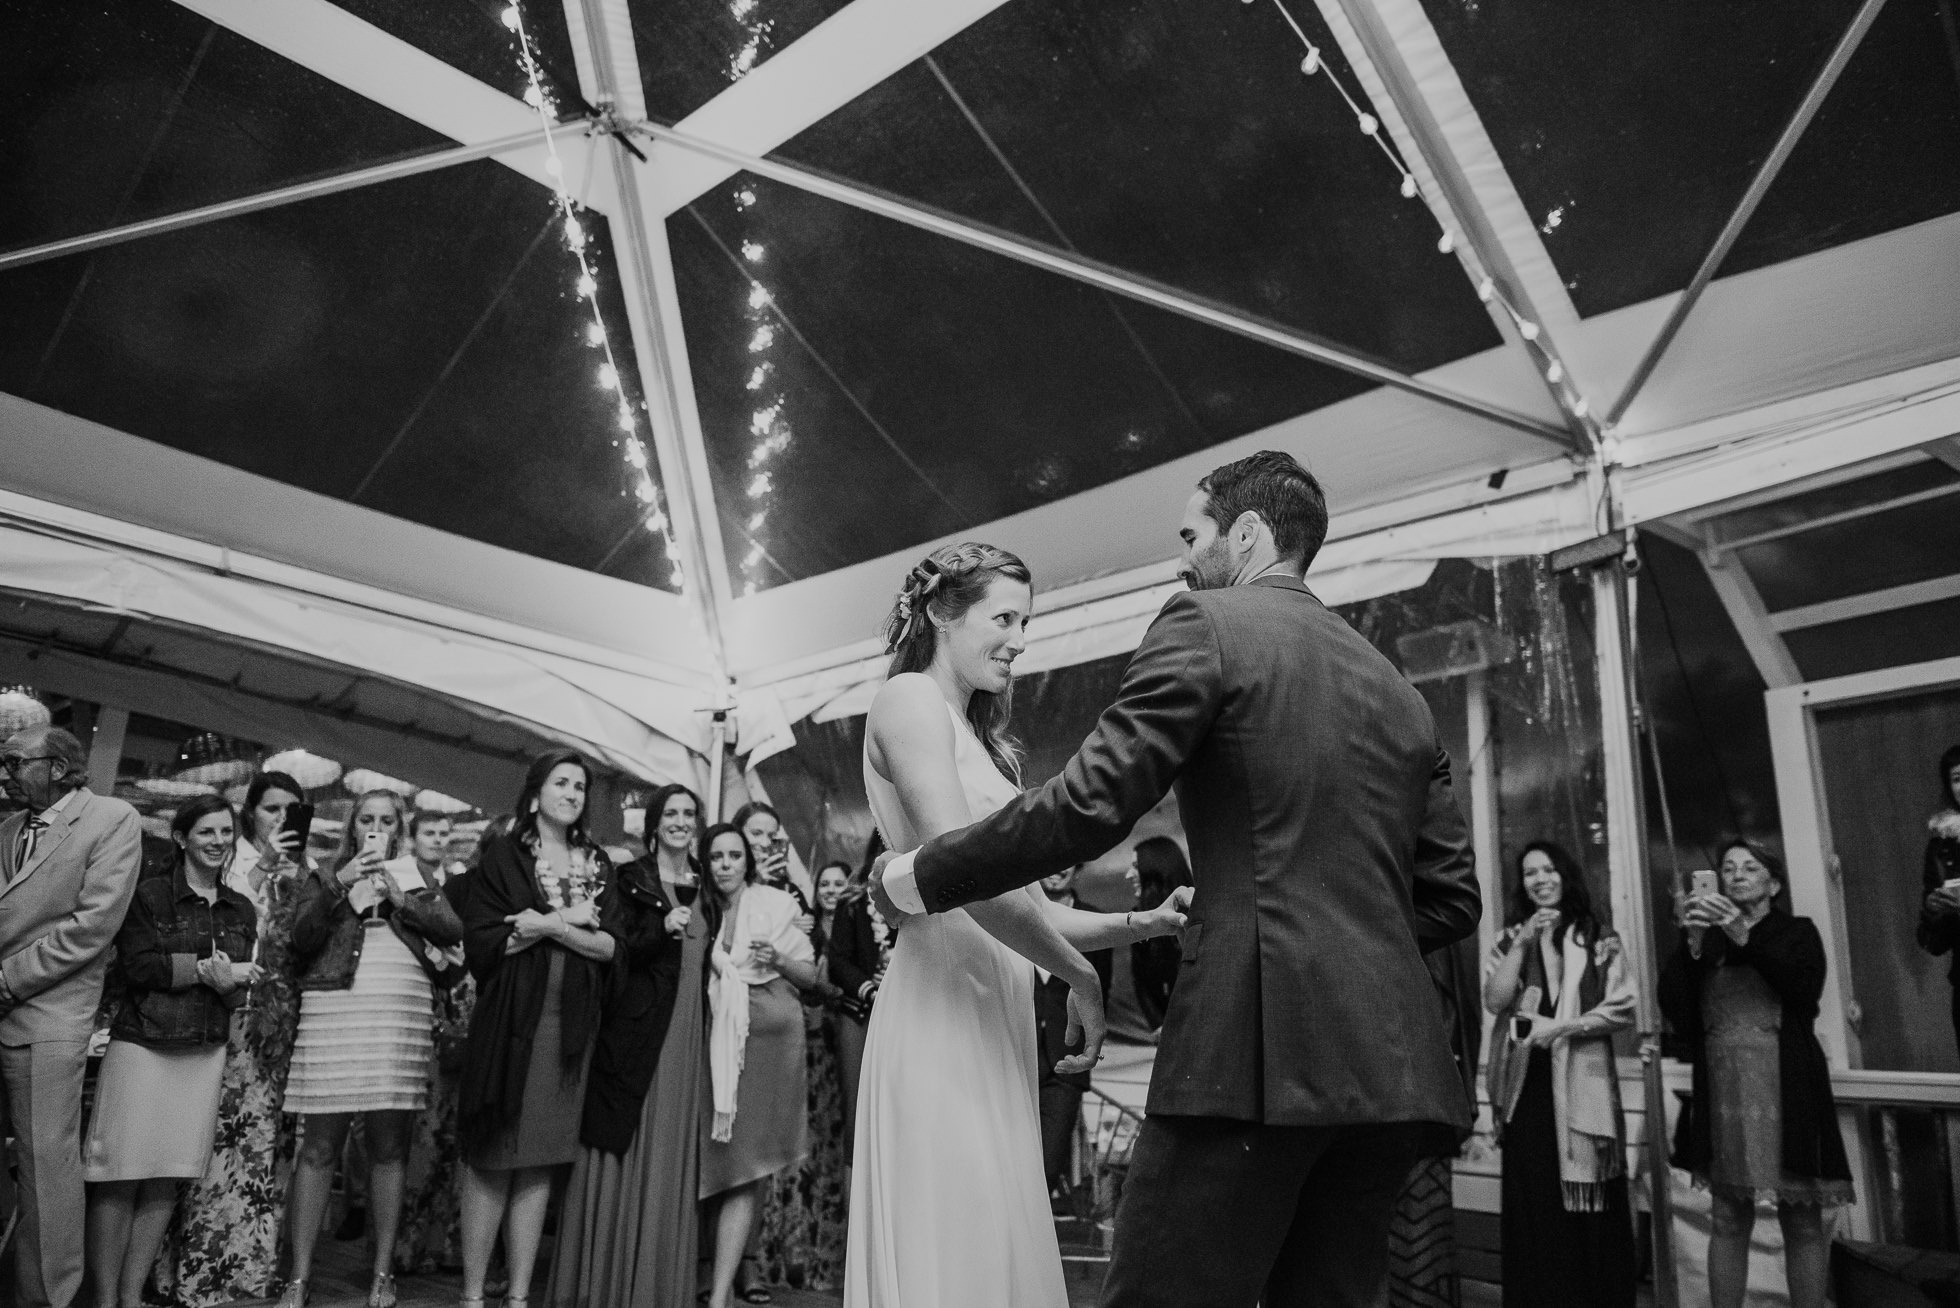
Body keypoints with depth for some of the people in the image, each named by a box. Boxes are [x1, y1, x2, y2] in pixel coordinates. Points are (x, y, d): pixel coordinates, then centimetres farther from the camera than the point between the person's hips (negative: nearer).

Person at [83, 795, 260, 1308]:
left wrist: (230, 983, -13)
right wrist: (206, 968, -12)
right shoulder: (149, 895, 1)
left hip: (206, 1053, 4)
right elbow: (138, 966, -9)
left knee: (167, 1179, 5)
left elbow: (242, 990, 8)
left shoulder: (241, 910, 13)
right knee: (120, 1177, -4)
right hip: (142, 1046, -4)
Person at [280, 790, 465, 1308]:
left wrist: (401, 899, -8)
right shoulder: (324, 879, 16)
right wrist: (339, 886, -10)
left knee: (388, 1145, 3)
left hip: (401, 1017, 1)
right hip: (333, 1012, -1)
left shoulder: (416, 881, 18)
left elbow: (453, 931, 3)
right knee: (319, 1146, -2)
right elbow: (302, 941, 0)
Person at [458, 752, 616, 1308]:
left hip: (572, 1028, 3)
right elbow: (481, 943, -7)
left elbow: (616, 945, 4)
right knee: (492, 1158, -1)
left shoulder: (597, 864, 13)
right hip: (512, 1021, -3)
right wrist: (570, 919, -9)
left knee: (541, 1162, 4)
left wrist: (554, 927, -10)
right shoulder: (503, 855, 3)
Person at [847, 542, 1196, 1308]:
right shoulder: (909, 700, -6)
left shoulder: (985, 743, 21)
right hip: (944, 1019, -9)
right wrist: (1082, 977, -9)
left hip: (998, 1017, 9)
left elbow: (1026, 903, 15)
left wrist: (1146, 923, 2)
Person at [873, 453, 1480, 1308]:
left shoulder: (1207, 625, -1)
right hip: (1389, 1062, 7)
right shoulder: (1399, 689, 18)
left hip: (1262, 1044, -7)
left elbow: (1088, 805, -9)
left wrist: (925, 878, 2)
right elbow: (1452, 899, 17)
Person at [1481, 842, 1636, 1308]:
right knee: (1534, 1204, 1)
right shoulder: (1509, 940, 12)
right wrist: (1524, 942, -8)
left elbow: (1622, 1010, 0)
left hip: (1582, 1082, -1)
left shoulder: (1599, 939, 7)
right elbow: (1495, 1000, -2)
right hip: (1526, 1082, 1)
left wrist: (1560, 1028, -11)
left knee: (1593, 1209, -1)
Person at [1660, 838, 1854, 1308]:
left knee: (1802, 1218, 0)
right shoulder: (1705, 938, 13)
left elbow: (1805, 987, -10)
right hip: (1723, 1087, 2)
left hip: (1786, 1086, -2)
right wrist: (1691, 945, -12)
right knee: (1728, 1220, 5)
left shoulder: (1797, 931, 9)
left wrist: (1745, 937, -19)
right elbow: (1674, 1006, 1)